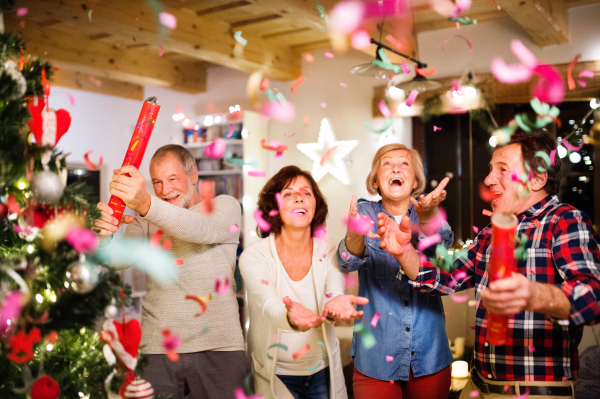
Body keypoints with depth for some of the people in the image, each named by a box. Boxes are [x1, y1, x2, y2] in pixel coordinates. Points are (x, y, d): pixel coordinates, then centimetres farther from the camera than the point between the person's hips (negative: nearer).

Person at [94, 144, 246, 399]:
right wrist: (104, 236, -29)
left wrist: (146, 204, -38)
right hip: (157, 347, 2)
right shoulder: (147, 219, 12)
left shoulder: (225, 206, 2)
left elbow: (202, 230, -21)